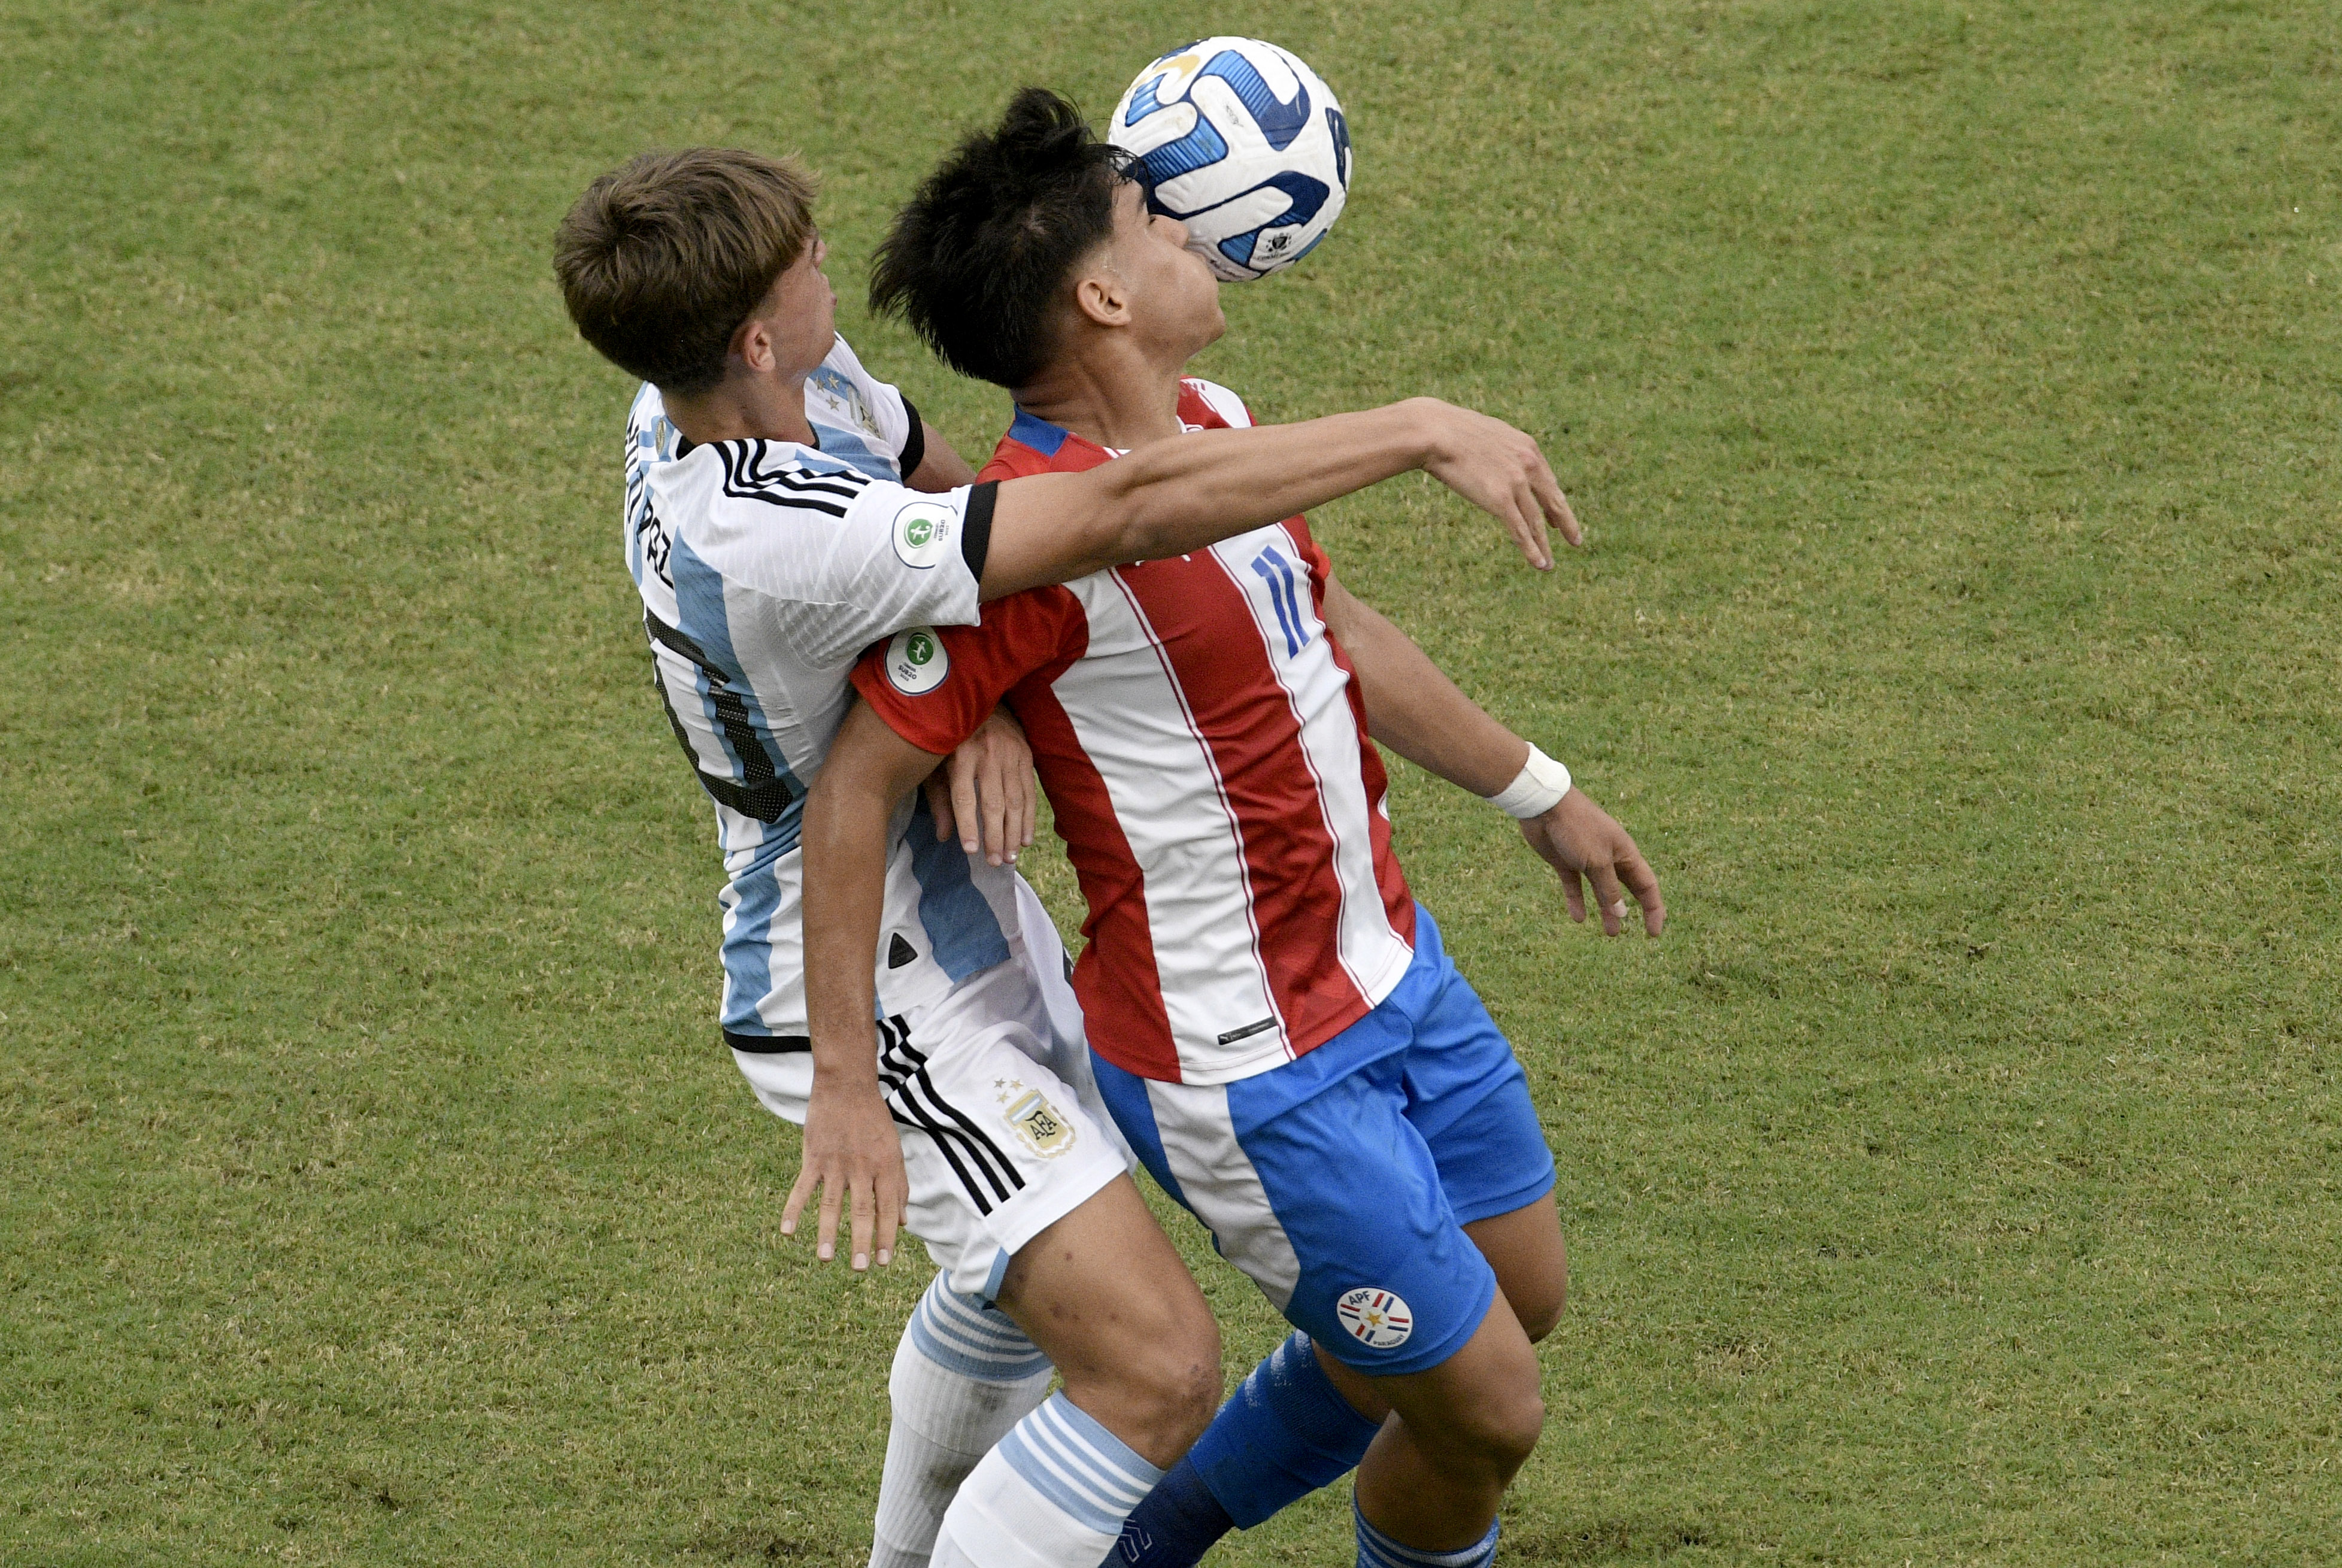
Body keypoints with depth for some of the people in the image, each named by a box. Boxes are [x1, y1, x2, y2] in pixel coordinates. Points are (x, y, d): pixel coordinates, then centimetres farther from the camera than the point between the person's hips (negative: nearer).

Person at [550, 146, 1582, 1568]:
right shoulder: (766, 540, -39)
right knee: (1157, 1367, -16)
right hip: (880, 1010, -11)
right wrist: (1420, 430, -35)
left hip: (964, 922, 11)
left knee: (1023, 1269, 34)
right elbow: (1133, 511, -40)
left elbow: (949, 486, 4)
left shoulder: (749, 388, -10)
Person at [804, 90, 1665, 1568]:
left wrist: (1540, 794, 28)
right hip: (1255, 1078, -9)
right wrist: (846, 1085, -24)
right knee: (1485, 1407, 0)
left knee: (1521, 1295, 24)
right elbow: (857, 783, -23)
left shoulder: (1214, 423, 2)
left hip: (1390, 963, 9)